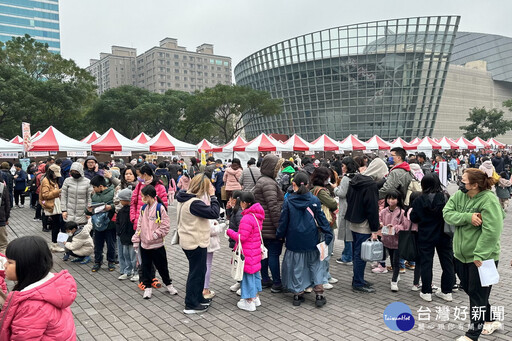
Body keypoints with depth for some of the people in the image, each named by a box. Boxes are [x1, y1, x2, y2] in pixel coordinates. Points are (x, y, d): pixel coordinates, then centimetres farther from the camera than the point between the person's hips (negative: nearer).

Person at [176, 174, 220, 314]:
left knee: (199, 270, 22)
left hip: (188, 241, 10)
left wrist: (210, 196, 1)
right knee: (196, 272, 3)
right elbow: (214, 213, -26)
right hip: (196, 243, -10)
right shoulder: (194, 203, -26)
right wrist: (212, 196, -17)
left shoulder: (184, 199, 5)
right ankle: (191, 305, 15)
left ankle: (198, 298, 36)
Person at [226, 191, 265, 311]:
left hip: (247, 252, -9)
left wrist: (229, 232, -10)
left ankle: (249, 302, 13)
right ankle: (256, 298, 33)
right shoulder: (257, 216, 5)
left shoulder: (247, 218, -25)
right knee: (255, 273, 19)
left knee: (248, 274, 3)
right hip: (256, 250, 9)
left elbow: (241, 237, -24)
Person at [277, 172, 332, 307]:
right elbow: (321, 218, -4)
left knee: (296, 266, 12)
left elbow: (283, 221, -3)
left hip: (294, 240, 0)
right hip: (311, 240, 1)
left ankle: (297, 295, 20)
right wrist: (328, 234, 3)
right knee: (315, 264, 14)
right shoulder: (314, 200, -7)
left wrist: (280, 235, 10)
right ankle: (319, 295, 11)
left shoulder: (288, 201, -9)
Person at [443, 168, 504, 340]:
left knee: (477, 295, 3)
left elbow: (491, 231, -24)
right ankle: (490, 321, 41)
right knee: (468, 289, 19)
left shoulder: (489, 200, -19)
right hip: (461, 254, 7)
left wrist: (479, 255, -26)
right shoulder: (459, 195, 1)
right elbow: (447, 213, -10)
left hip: (482, 257, -7)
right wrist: (468, 217, -25)